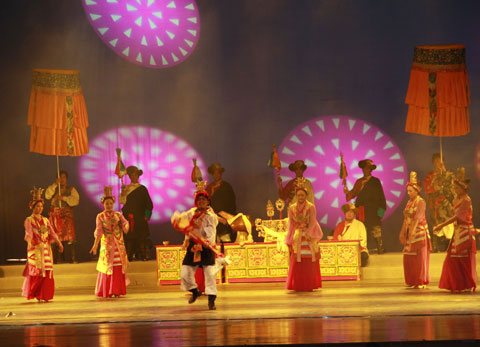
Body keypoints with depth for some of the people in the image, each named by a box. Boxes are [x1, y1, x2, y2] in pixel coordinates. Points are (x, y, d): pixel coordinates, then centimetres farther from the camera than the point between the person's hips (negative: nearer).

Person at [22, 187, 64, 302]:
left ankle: (44, 296, 5)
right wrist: (29, 241, -38)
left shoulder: (45, 220, 15)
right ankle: (33, 294, 4)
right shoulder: (29, 220, 0)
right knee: (36, 272, -7)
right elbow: (28, 232, -18)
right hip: (35, 248, -5)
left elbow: (52, 232, 7)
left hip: (46, 248, 5)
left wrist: (59, 243, -7)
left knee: (47, 272, 0)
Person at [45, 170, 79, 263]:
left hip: (66, 215, -2)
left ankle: (73, 259, -14)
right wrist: (55, 184, -9)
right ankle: (59, 259, 1)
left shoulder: (71, 189, 14)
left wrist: (64, 198, -12)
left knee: (69, 238, -13)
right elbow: (47, 195, -3)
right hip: (55, 216, 2)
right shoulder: (53, 188, 18)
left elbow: (76, 200, -2)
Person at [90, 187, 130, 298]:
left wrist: (126, 226, -32)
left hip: (118, 245, 2)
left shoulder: (118, 215, 8)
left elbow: (125, 222, -7)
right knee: (107, 268, -2)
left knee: (118, 269, -2)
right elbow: (98, 231, -6)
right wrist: (95, 244, -16)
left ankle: (117, 291, 6)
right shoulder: (100, 217, 3)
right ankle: (106, 292, 7)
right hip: (107, 245, -2)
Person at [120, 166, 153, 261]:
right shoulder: (126, 188, 12)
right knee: (129, 236, -4)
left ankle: (143, 255, -5)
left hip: (140, 217, -1)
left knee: (141, 236, -7)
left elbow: (148, 203, 4)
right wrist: (123, 192, -14)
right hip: (128, 216, 2)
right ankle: (129, 256, -3)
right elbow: (122, 201, 2)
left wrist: (147, 215, -5)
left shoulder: (142, 189, 6)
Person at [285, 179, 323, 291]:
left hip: (310, 237, -2)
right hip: (297, 237, 2)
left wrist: (308, 234, -20)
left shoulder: (311, 207, -1)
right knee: (297, 262, -5)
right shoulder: (292, 208, 6)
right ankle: (298, 286, 0)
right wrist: (289, 242, 2)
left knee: (310, 263, -3)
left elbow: (313, 222, -7)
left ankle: (309, 285, 4)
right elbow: (291, 225, 6)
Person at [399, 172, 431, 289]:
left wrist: (413, 231, -29)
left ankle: (421, 282, -1)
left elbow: (418, 217, -20)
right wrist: (403, 232, 9)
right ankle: (412, 281, 15)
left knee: (420, 256, -5)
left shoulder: (421, 202, -11)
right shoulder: (409, 202, 13)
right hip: (410, 233, 8)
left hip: (419, 232, -8)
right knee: (408, 257, 7)